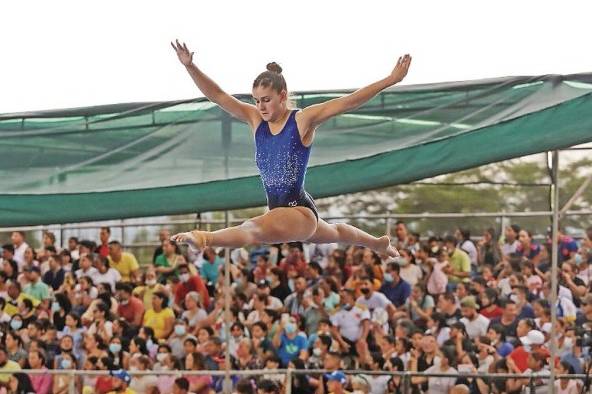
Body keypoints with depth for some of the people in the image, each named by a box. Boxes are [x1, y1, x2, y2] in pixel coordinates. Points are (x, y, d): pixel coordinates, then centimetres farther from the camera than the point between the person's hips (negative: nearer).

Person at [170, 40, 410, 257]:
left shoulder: (303, 120, -15)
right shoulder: (256, 119, 0)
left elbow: (349, 102, -20)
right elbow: (217, 96, -6)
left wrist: (391, 80, -27)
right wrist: (190, 67, -20)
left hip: (299, 210, -9)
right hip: (277, 209, 9)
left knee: (254, 229, -38)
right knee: (333, 233, 36)